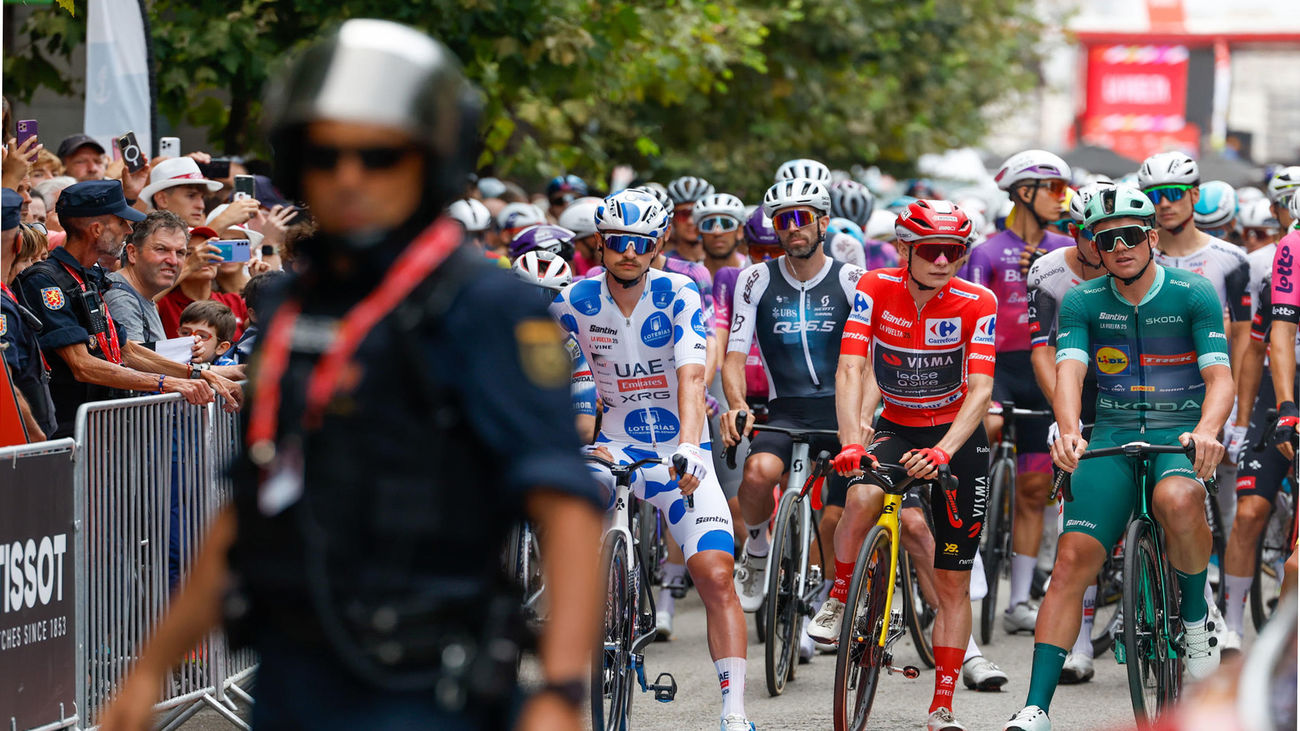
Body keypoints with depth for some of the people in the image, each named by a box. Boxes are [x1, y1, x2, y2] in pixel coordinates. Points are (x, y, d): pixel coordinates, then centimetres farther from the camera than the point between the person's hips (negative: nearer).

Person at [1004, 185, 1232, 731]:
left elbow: (1219, 377, -14)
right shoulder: (1082, 302, 1)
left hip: (1181, 436, -2)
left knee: (1178, 500, -37)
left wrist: (1207, 431, -36)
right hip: (1111, 438, 2)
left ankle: (1196, 613, -9)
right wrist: (1068, 433, -36)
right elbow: (1069, 372, -14)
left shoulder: (1194, 295, -4)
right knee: (1073, 560, -13)